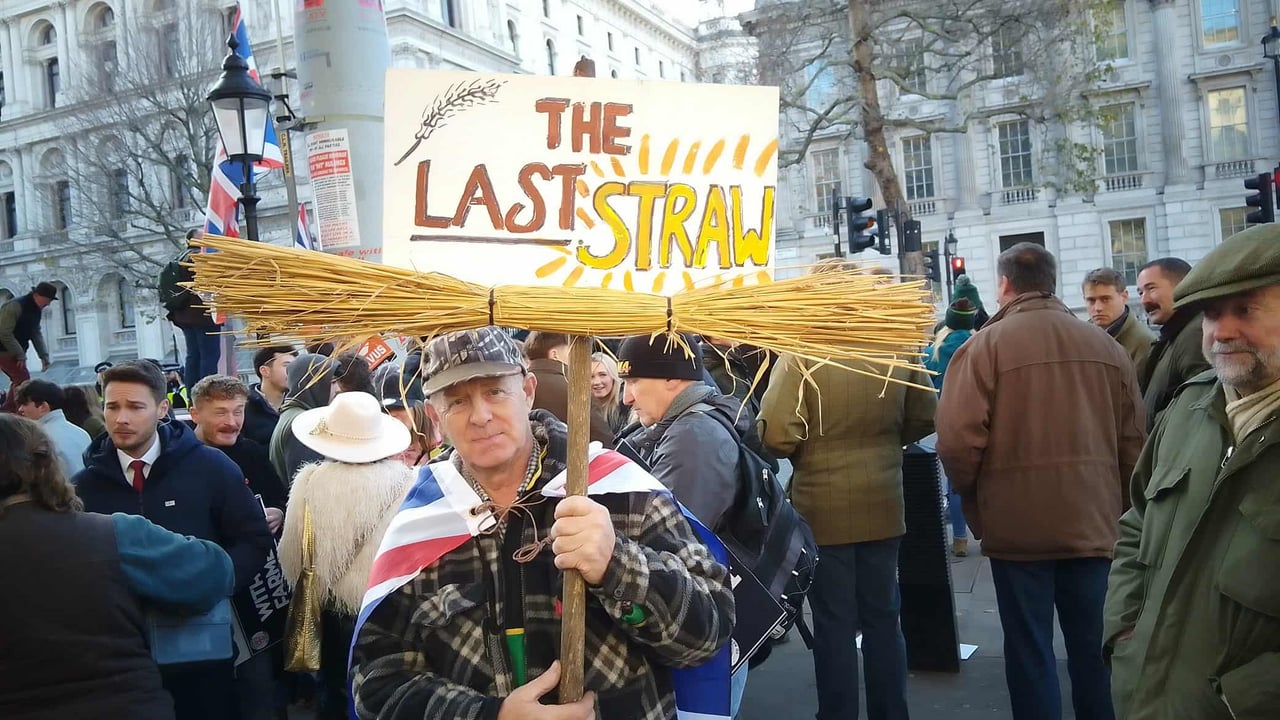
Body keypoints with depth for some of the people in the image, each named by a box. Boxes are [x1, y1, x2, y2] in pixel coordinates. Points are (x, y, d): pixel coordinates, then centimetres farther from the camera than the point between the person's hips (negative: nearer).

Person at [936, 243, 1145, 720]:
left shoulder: (986, 345, -10)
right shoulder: (1107, 346, 3)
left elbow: (958, 439, -16)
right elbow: (1134, 442, 4)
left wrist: (972, 495, 3)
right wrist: (1114, 502, 18)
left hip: (1017, 523, -4)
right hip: (1093, 523, 4)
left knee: (1029, 650, 8)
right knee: (1091, 647, 16)